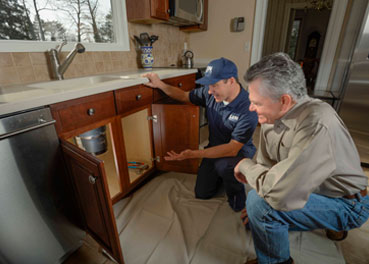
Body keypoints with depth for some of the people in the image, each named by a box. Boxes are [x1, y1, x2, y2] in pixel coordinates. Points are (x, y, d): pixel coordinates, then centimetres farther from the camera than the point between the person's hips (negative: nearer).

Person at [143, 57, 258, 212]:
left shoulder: (248, 108, -29)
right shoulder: (210, 93, -13)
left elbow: (233, 149, -31)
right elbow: (185, 96, 6)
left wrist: (194, 154, -37)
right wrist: (160, 84, -6)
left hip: (239, 152, -4)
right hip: (216, 148, 5)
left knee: (223, 165, -39)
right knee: (202, 194, 4)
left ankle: (236, 192, -3)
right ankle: (223, 175, 33)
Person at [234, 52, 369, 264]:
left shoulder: (316, 124, -37)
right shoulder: (272, 116, -11)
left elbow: (278, 194, -41)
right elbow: (265, 165, -2)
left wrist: (246, 165, -23)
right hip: (308, 190, 8)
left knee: (259, 202, -29)